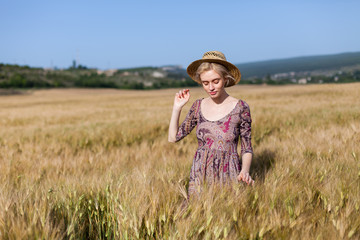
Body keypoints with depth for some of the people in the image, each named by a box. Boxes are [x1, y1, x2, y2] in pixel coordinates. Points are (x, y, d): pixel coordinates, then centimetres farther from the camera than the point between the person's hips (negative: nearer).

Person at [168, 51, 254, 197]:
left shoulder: (240, 108, -6)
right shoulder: (198, 106, 3)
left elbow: (247, 149, -1)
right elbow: (173, 138, 7)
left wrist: (245, 171, -19)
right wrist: (177, 108, -1)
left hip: (228, 176, -2)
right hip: (200, 175, 3)